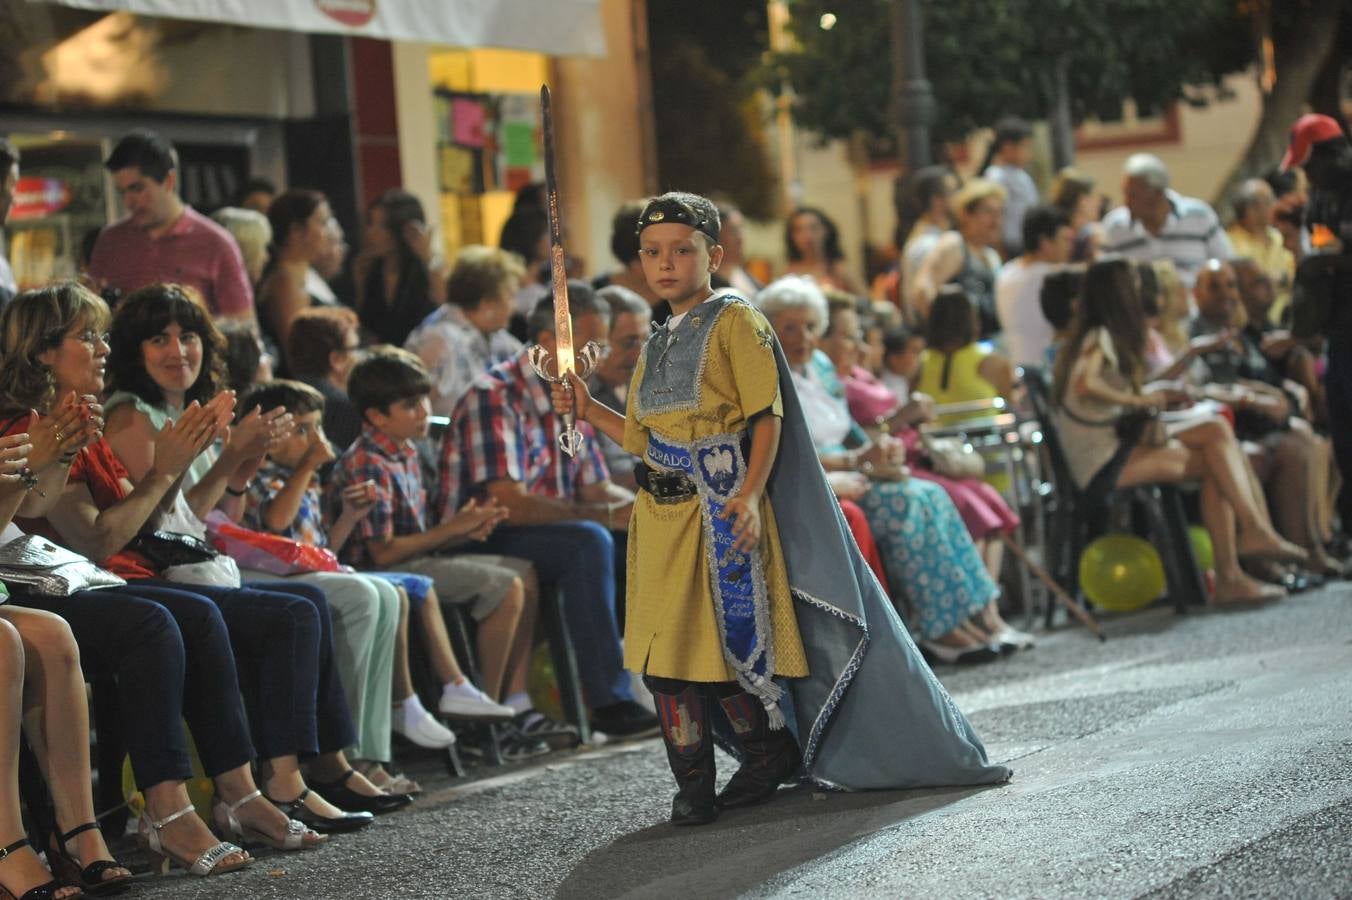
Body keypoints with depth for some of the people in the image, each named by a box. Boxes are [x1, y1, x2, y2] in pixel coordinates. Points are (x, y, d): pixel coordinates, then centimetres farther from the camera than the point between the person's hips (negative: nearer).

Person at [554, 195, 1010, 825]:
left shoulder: (734, 321, -3)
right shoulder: (656, 346, 19)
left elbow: (768, 417, -10)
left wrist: (750, 495, -20)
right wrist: (590, 412, 9)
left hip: (721, 507, -7)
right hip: (662, 512, 7)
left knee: (729, 635, -5)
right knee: (666, 646, 3)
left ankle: (769, 750, 16)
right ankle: (692, 784, 11)